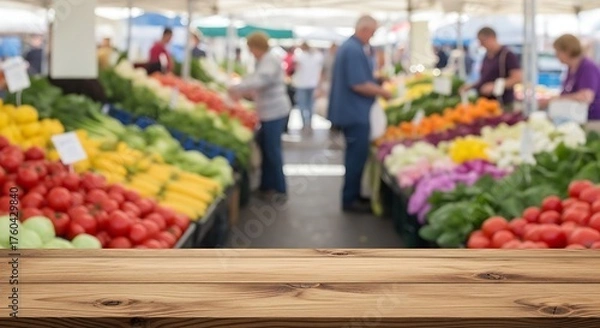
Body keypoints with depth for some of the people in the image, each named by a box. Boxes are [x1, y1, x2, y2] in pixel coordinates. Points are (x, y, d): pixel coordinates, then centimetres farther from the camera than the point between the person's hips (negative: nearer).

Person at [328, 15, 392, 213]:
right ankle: (350, 199, 3)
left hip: (350, 110, 11)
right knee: (358, 155, -3)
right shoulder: (355, 50, -21)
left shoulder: (349, 46, 13)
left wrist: (376, 80, 14)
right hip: (355, 112, -11)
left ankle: (352, 195, 25)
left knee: (355, 154, 16)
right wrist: (382, 92, -13)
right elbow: (359, 85, -25)